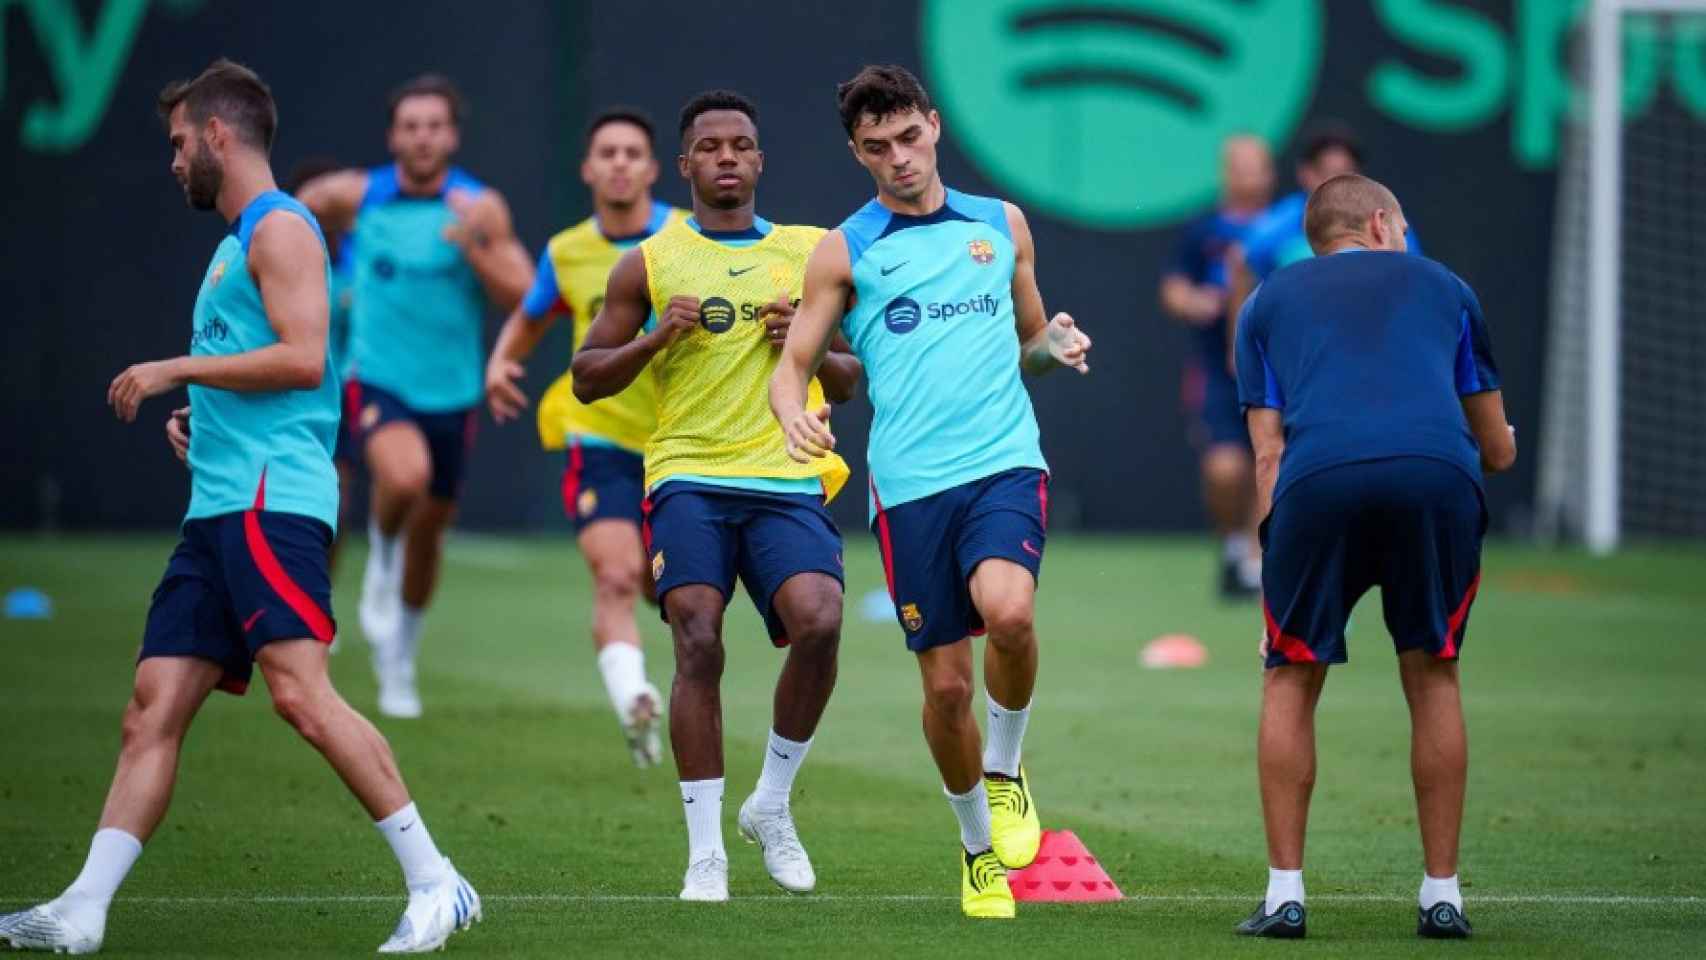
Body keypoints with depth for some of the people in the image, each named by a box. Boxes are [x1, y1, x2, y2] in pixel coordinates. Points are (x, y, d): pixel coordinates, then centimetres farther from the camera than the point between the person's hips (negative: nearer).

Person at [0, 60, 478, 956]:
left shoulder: (279, 228, -4)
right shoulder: (236, 244, 25)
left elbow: (304, 358, -16)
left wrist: (175, 368, -11)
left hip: (271, 496, -10)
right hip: (218, 508, 10)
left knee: (300, 691, -20)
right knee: (152, 711, 3)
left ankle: (435, 883, -17)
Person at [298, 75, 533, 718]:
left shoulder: (481, 208, -5)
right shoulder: (354, 197, -4)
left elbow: (522, 298, -10)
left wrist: (472, 246, -22)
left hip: (451, 392, 2)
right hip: (380, 380, -2)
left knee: (430, 527, 14)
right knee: (405, 476, -33)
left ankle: (401, 659, 37)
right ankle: (382, 552, 1)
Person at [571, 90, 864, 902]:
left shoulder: (807, 255, 15)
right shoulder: (650, 264, 9)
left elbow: (847, 383, 20)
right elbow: (586, 379, 11)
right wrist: (657, 338, -6)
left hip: (787, 480, 1)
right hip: (689, 477, -1)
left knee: (819, 624, -21)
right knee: (698, 646, -16)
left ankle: (772, 803, 2)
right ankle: (705, 853, -8)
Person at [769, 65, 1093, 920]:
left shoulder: (1001, 225, 13)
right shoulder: (845, 251, 6)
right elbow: (791, 368, 4)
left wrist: (1053, 345, 0)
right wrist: (796, 416, -19)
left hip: (1006, 465, 0)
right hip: (910, 486, 0)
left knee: (1008, 610, -28)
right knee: (945, 684, 1)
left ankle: (1006, 772, -1)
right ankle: (979, 848, 24)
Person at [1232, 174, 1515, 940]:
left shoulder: (1268, 303, 28)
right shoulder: (1442, 288, 29)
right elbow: (1499, 450, 33)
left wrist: (1277, 578, 20)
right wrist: (1500, 447, 57)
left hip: (1319, 476, 0)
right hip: (1440, 475, 1)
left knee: (1290, 681, 15)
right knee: (1433, 677, 17)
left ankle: (1285, 894, 9)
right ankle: (1442, 896, 17)